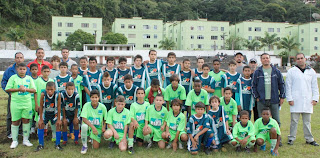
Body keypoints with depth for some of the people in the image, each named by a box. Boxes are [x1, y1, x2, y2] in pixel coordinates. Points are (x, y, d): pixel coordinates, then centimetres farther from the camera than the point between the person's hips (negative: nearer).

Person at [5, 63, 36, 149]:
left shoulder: (29, 78, 8)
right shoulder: (13, 77, 1)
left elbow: (34, 90, 4)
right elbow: (7, 89, -4)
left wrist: (25, 89, -13)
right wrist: (18, 89, -14)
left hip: (27, 102, 2)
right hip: (15, 103, -2)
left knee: (26, 120, 5)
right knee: (15, 121, 4)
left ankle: (25, 140, 16)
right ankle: (14, 141, 15)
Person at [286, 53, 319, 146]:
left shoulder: (311, 71, 11)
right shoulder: (291, 71, 3)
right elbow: (288, 86, 2)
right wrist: (289, 99, -5)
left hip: (308, 101, 3)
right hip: (295, 101, -2)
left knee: (307, 121, 9)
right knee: (294, 120, 1)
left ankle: (309, 139, 18)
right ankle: (291, 138, 10)